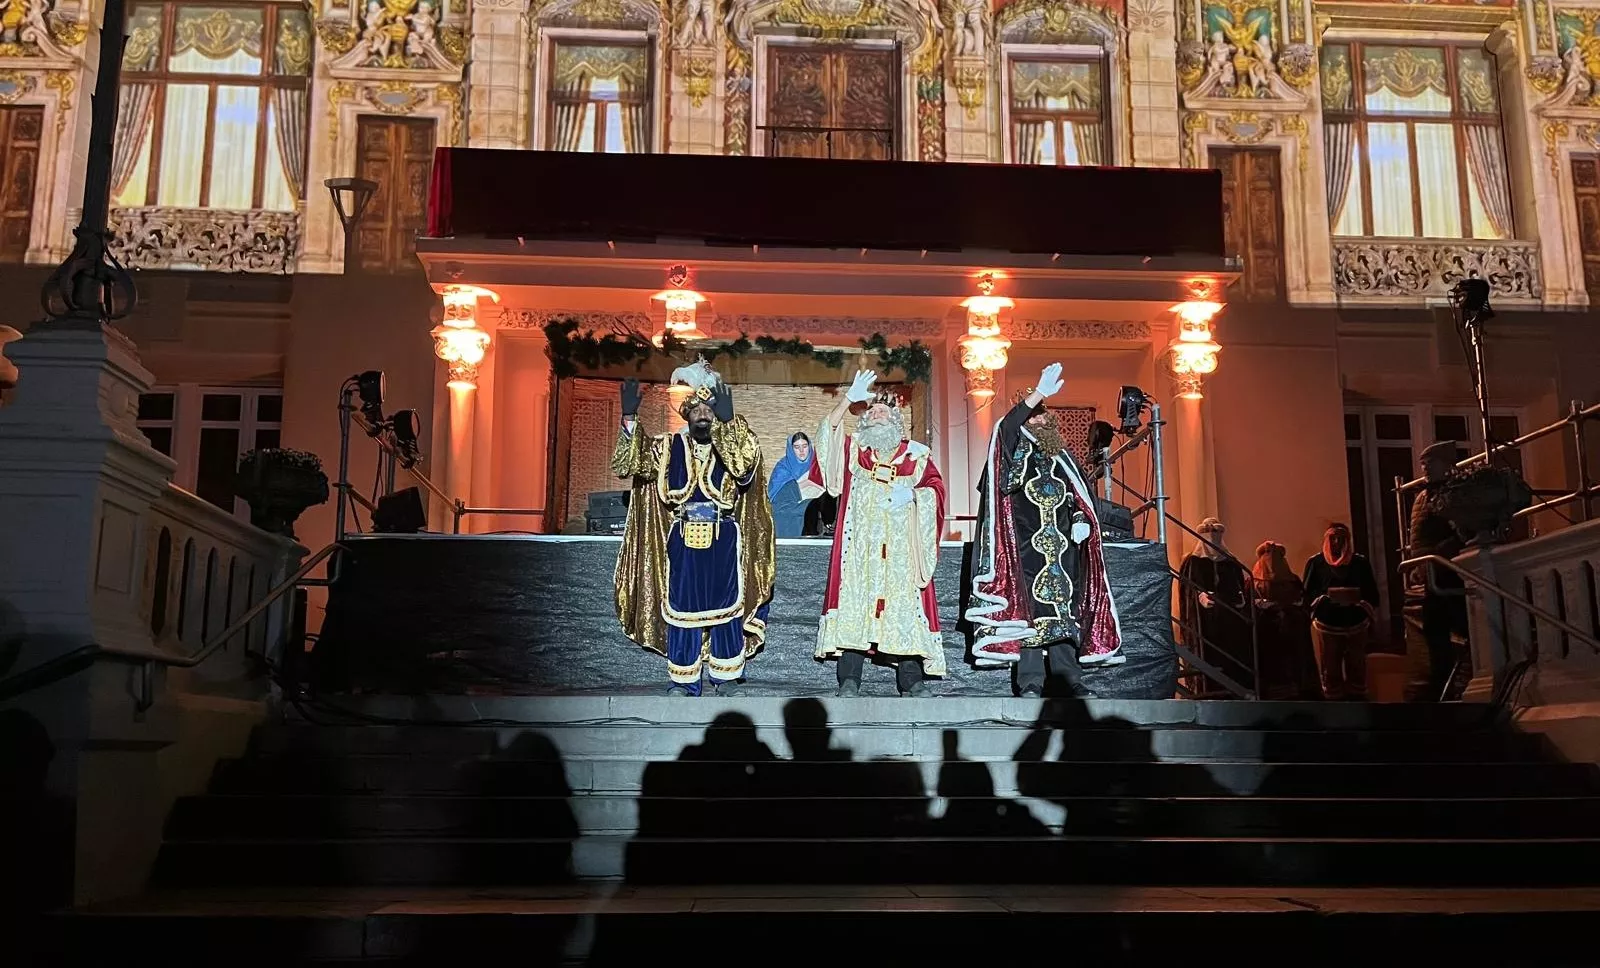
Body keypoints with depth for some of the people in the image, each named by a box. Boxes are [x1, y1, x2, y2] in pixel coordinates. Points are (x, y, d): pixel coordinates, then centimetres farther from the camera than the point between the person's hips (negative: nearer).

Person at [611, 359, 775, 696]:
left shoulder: (735, 442, -1)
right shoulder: (669, 447, 4)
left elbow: (743, 466, -24)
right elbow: (626, 465, -6)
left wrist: (726, 421, -33)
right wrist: (629, 419, -18)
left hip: (723, 540, -1)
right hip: (682, 541, 2)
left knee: (725, 605, 5)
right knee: (682, 608, 6)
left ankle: (726, 677, 17)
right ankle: (683, 680, 16)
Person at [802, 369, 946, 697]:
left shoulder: (916, 454, 14)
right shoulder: (852, 448, 14)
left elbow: (935, 485, 6)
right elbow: (829, 431, -3)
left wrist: (914, 493, -14)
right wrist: (849, 399, -16)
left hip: (901, 546, 0)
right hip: (859, 543, 0)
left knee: (905, 604, -4)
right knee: (854, 601, -6)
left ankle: (911, 680, 2)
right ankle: (849, 680, -5)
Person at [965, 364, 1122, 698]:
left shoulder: (1062, 458, 19)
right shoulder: (1015, 451, 4)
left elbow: (1083, 497, 22)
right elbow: (1005, 428, -18)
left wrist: (1082, 521, 1)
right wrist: (1037, 394, -27)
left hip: (1061, 548, 4)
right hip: (1025, 548, -4)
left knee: (1062, 611, 1)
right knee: (1029, 612, -9)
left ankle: (1067, 680, 2)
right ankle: (1030, 683, -9)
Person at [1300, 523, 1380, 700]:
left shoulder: (1360, 562, 5)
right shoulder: (1316, 563, 1)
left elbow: (1372, 593, 6)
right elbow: (1306, 594, -3)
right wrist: (1322, 599, -20)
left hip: (1356, 625, 1)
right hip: (1327, 626, -1)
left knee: (1357, 671, 7)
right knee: (1331, 673, 2)